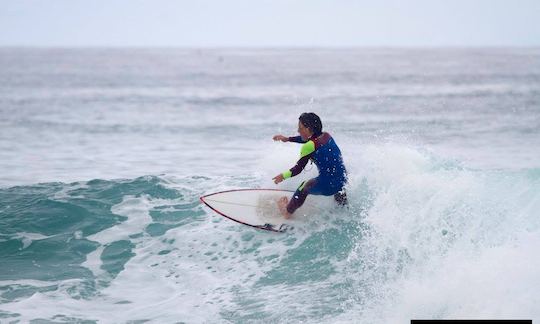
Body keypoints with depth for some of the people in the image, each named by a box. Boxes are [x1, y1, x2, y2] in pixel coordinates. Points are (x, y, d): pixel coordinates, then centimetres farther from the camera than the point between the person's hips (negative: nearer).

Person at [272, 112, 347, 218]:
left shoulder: (309, 147, -15)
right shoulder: (326, 136, 6)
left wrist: (283, 176, 11)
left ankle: (288, 212, 43)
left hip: (326, 186, -5)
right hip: (343, 181, 5)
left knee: (305, 187, 24)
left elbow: (298, 169, -7)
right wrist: (288, 139, 36)